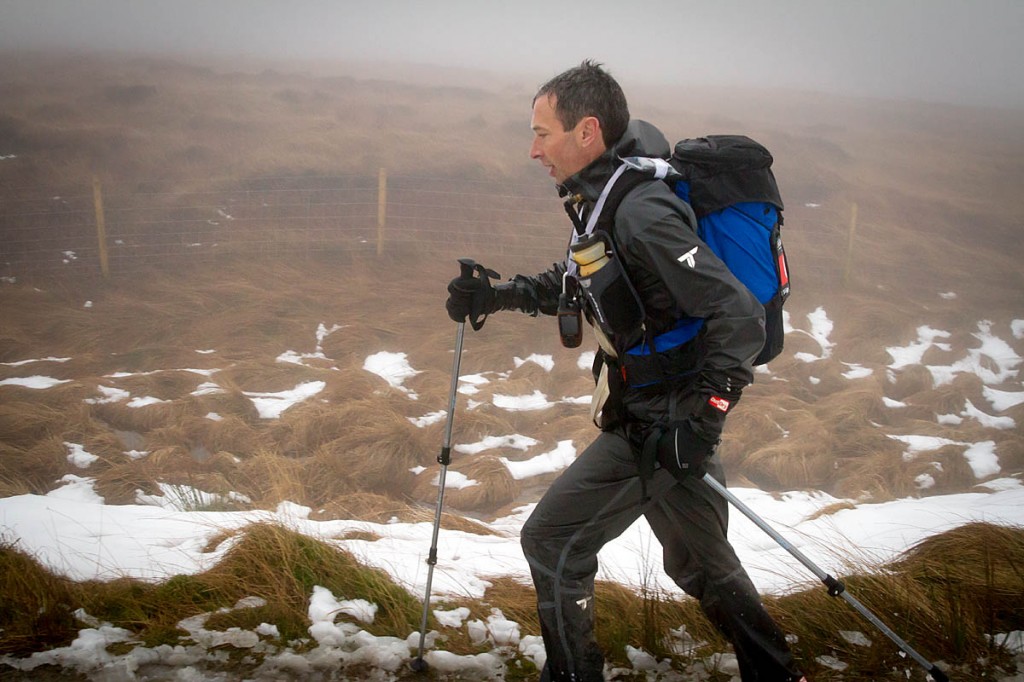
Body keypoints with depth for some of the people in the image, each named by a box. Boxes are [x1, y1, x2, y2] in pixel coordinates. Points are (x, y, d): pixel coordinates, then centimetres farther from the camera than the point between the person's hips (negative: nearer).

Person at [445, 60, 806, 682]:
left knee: (552, 542, -2)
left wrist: (700, 413, -29)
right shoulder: (601, 198, 5)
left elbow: (740, 316, -26)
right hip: (668, 416, 10)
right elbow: (579, 283, 23)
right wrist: (501, 295, 12)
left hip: (660, 424, -10)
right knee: (699, 561, 23)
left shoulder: (641, 212, -24)